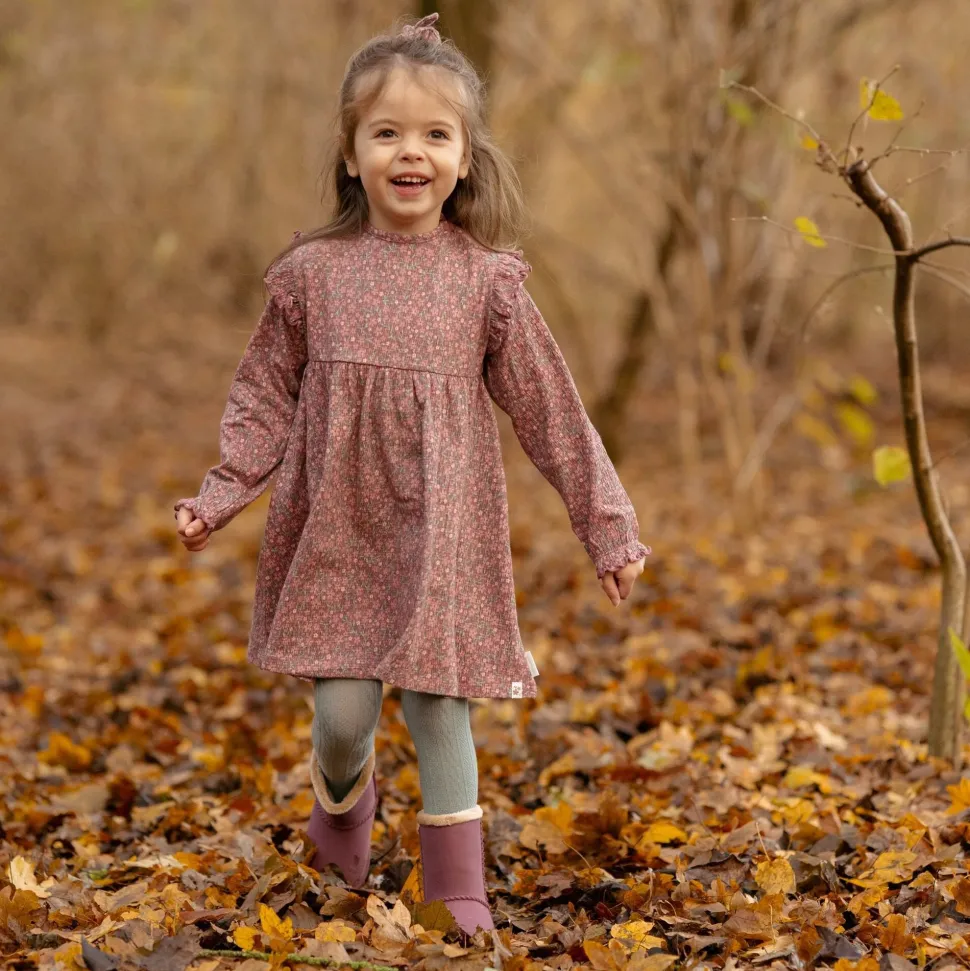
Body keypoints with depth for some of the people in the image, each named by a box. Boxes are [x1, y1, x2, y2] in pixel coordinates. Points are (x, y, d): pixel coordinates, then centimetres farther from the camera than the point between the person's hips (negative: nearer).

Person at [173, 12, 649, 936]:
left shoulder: (485, 279, -1)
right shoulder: (312, 272, 0)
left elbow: (548, 410, 3)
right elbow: (266, 399, 7)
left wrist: (606, 524, 4)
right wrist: (217, 497, -2)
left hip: (442, 534, -1)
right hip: (335, 531, 1)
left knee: (440, 712, 0)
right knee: (341, 712, 2)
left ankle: (458, 893, 15)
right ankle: (342, 796, 37)